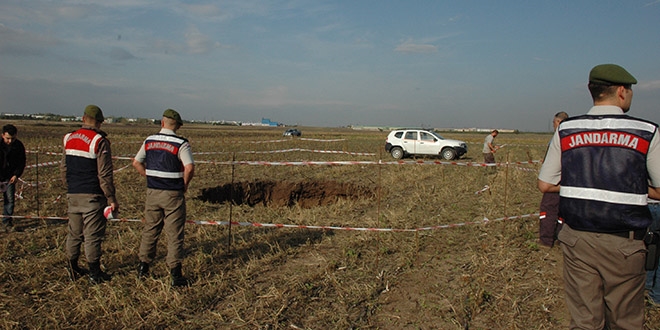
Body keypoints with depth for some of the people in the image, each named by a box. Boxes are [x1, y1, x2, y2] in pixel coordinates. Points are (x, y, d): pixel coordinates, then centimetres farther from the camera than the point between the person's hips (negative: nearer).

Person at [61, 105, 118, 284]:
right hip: (92, 195, -6)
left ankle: (73, 269, 25)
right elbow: (105, 174, -14)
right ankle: (94, 274, 8)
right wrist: (112, 198, -8)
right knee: (92, 235, 1)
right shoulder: (100, 141, -12)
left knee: (74, 233, 16)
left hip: (73, 194, 6)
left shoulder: (69, 139, 7)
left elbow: (63, 168, 15)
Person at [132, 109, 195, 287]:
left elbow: (136, 162, 10)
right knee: (174, 234, 2)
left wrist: (150, 177, 12)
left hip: (152, 192, 4)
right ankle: (175, 274, 4)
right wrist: (185, 184, -6)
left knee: (150, 230, 17)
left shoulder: (149, 141, 4)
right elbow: (189, 168, -22)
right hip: (173, 194, -4)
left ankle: (143, 267, 28)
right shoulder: (181, 144, -11)